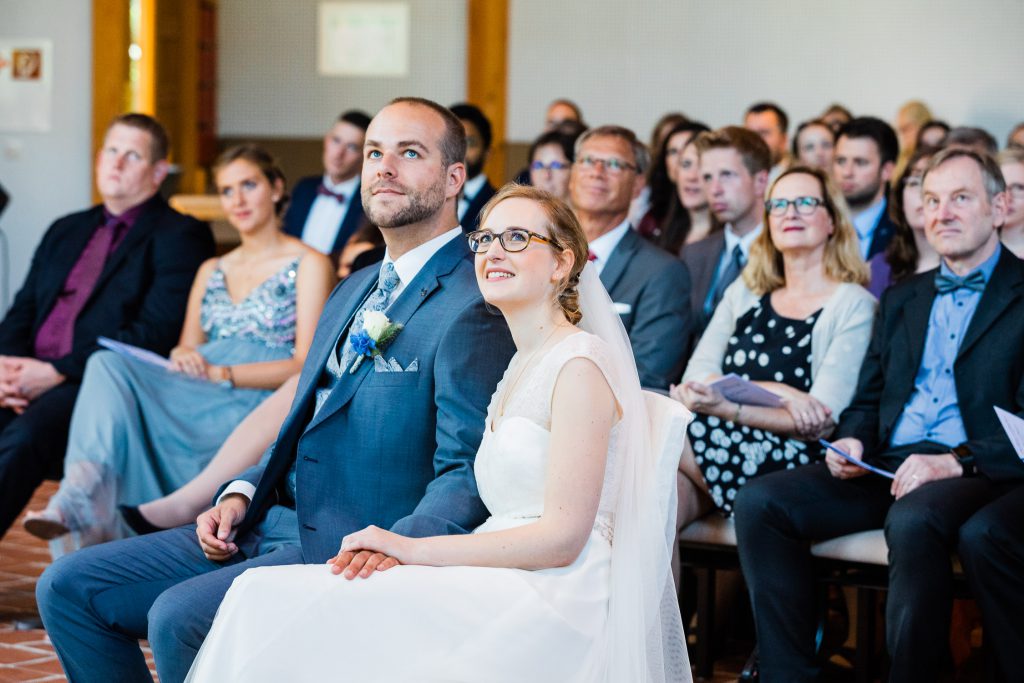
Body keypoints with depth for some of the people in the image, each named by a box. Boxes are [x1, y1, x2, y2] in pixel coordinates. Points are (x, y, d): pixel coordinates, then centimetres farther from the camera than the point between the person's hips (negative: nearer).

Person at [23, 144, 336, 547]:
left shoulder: (309, 265, 5)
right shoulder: (211, 271, 26)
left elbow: (306, 366, -5)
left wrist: (220, 373, -15)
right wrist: (184, 358, -6)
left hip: (260, 404, -6)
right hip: (196, 397, 6)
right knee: (108, 365, -26)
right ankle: (83, 500, -43)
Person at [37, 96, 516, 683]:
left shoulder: (473, 307, -12)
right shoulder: (355, 292, 19)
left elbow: (468, 473, -17)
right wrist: (242, 494, 6)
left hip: (350, 550, -9)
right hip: (271, 525, 9)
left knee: (178, 616, -30)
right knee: (68, 588, 1)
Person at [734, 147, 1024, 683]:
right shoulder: (900, 299, 24)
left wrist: (956, 461, -21)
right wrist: (851, 441, 1)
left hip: (976, 473, -6)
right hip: (885, 467, 6)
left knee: (913, 521, -39)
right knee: (759, 502, -15)